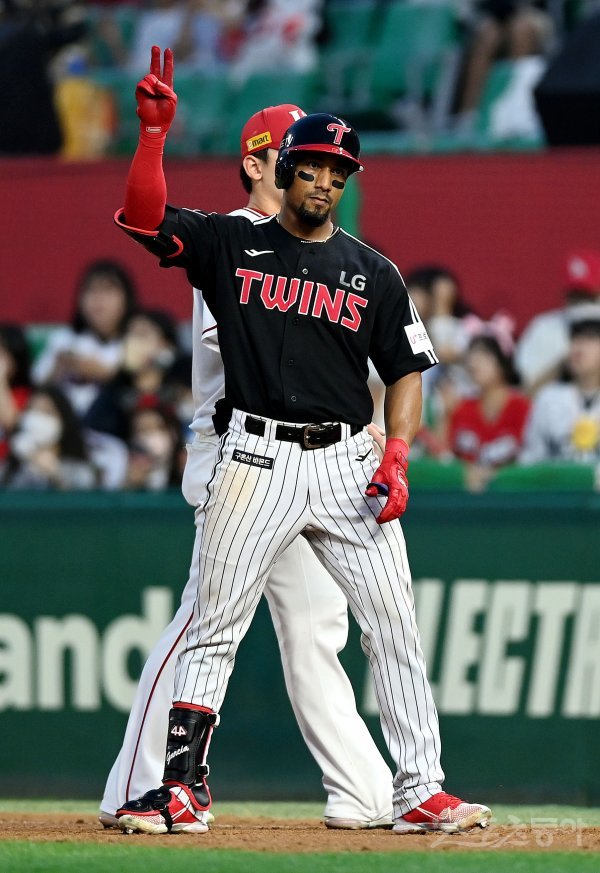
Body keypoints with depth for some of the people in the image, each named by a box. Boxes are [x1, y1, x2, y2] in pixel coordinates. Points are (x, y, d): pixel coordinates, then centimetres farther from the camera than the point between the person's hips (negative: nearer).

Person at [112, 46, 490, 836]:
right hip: (258, 459, -2)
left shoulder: (373, 273, 10)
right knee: (214, 626, -1)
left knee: (395, 625, -2)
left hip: (348, 465, 2)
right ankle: (182, 787, 5)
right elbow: (144, 216, -4)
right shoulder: (230, 245, 7)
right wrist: (154, 133, -16)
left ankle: (419, 792, 1)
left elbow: (406, 370, 10)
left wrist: (397, 455, -4)